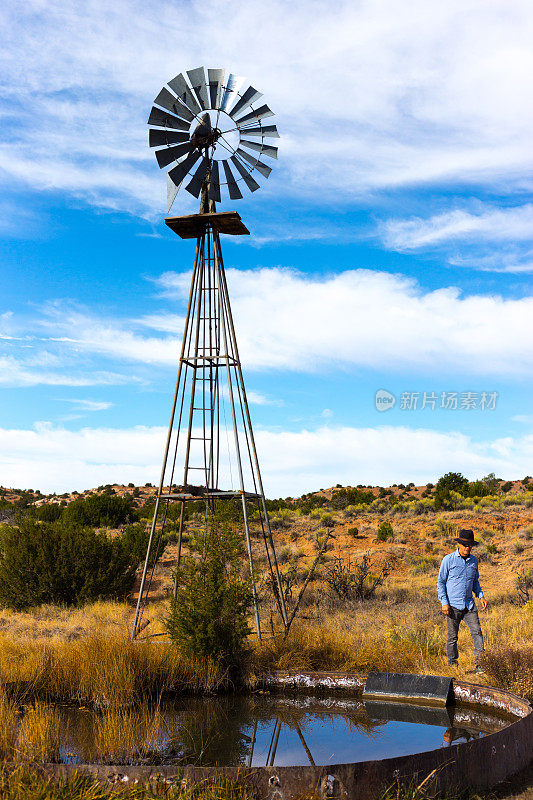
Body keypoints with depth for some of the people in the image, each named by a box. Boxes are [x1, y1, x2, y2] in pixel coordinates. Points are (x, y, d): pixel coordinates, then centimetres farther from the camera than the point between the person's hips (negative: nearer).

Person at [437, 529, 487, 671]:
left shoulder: (473, 560, 9)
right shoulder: (448, 560, -5)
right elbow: (440, 582, -2)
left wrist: (481, 597, 8)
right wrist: (444, 602, -10)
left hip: (469, 605, 4)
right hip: (453, 605, -4)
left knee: (477, 632, -8)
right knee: (452, 637, 3)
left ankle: (479, 665, -5)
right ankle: (453, 665, 18)